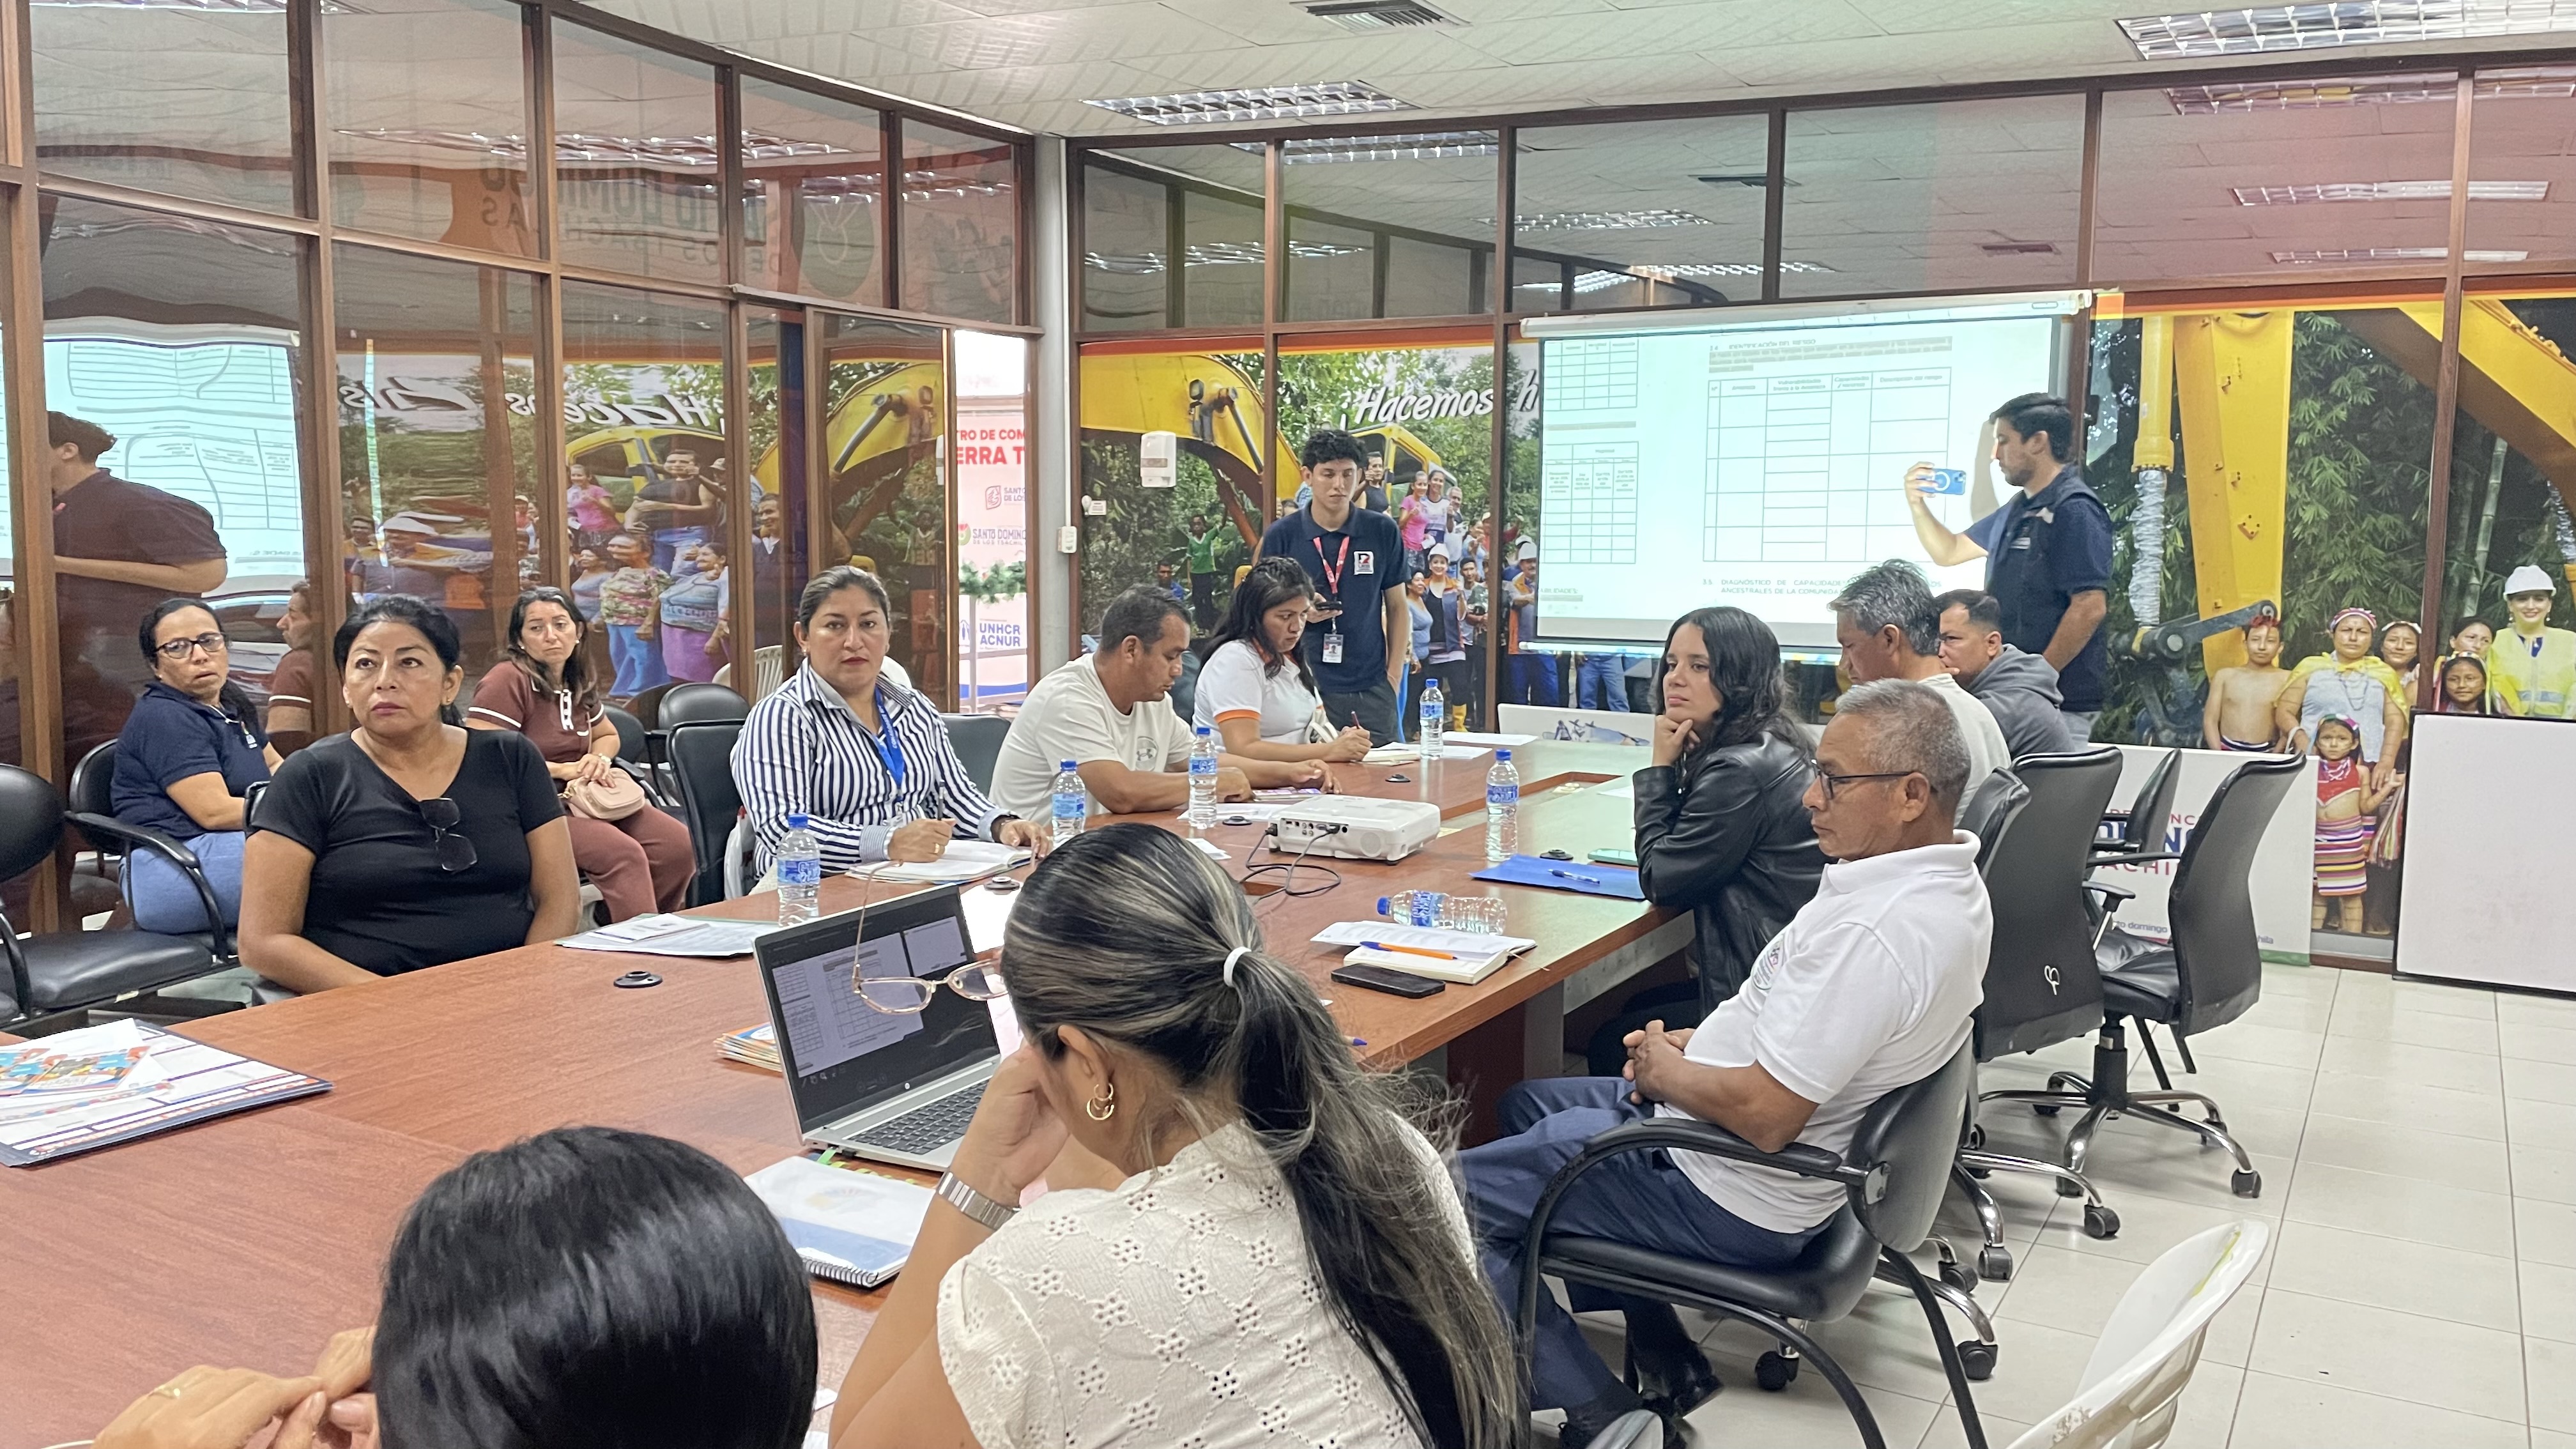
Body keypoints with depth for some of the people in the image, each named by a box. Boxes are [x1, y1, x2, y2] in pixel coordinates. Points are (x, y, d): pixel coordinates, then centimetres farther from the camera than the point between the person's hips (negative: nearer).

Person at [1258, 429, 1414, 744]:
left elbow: (1396, 607, 10)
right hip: (1303, 687, -1)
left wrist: (1393, 676, 3)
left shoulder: (1383, 532, 4)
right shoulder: (1281, 536, 1)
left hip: (1370, 688, 1)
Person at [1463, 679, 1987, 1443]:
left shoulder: (1878, 930, -32)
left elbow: (1763, 1115, -30)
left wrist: (1663, 1069, -11)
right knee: (1526, 1104, 27)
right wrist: (1699, 1046, 3)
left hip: (1732, 1203, -11)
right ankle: (1658, 1352, 23)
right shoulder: (1946, 879, 1)